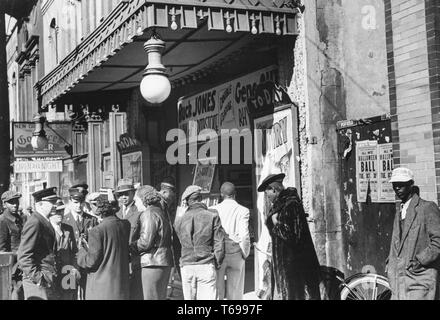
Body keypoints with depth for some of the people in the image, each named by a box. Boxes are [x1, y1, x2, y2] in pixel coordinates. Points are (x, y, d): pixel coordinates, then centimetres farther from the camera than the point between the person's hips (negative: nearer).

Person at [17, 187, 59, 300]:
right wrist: (37, 278, -20)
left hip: (47, 281, 9)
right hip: (37, 282, -9)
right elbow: (23, 256, -20)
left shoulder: (45, 222, 14)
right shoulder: (34, 223, -15)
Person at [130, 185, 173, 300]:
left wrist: (129, 248, -2)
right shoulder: (161, 212, 19)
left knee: (151, 297, -5)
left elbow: (145, 242, -17)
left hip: (153, 262, -10)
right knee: (160, 296, 15)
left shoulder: (149, 214, -10)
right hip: (165, 262, 10)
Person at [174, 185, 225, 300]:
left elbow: (181, 243, 11)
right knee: (207, 298, -1)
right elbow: (219, 243, -4)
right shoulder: (212, 216, -3)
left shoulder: (179, 220, 6)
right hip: (206, 266, -3)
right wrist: (217, 264, 4)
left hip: (186, 266, 3)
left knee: (189, 298, 10)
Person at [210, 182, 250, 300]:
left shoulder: (213, 210, -3)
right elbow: (244, 235, -10)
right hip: (236, 254, 0)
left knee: (217, 291, 7)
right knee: (235, 293, 9)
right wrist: (245, 254, 4)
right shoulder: (243, 211, -5)